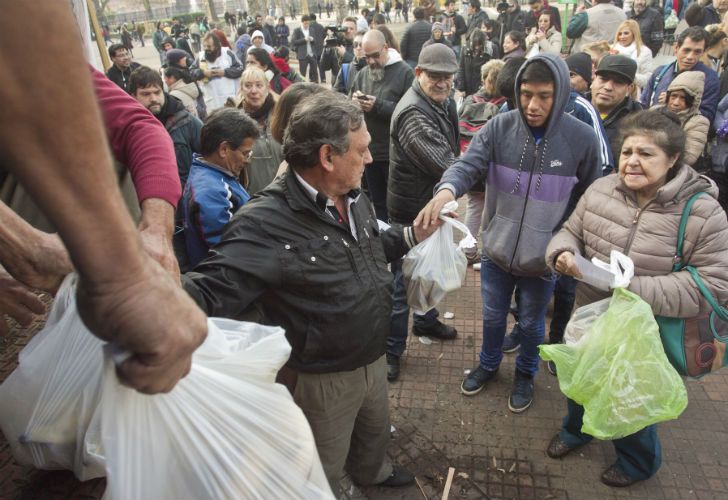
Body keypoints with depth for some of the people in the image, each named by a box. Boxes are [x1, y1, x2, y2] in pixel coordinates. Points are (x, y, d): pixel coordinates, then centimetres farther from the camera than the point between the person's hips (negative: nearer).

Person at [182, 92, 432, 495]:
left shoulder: (353, 197, -4)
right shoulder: (267, 222, -32)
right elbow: (212, 289, -38)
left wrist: (412, 234, -2)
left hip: (373, 357, 8)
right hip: (325, 376, -8)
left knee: (375, 429, 36)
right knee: (324, 472, 20)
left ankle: (372, 472, 68)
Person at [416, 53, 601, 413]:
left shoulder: (581, 139, -14)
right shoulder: (499, 127, -12)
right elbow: (468, 164, -24)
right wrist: (447, 189, -46)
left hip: (544, 258, -1)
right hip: (496, 249, 1)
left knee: (531, 323, 20)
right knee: (493, 316, 22)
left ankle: (525, 373, 49)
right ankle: (489, 363, 51)